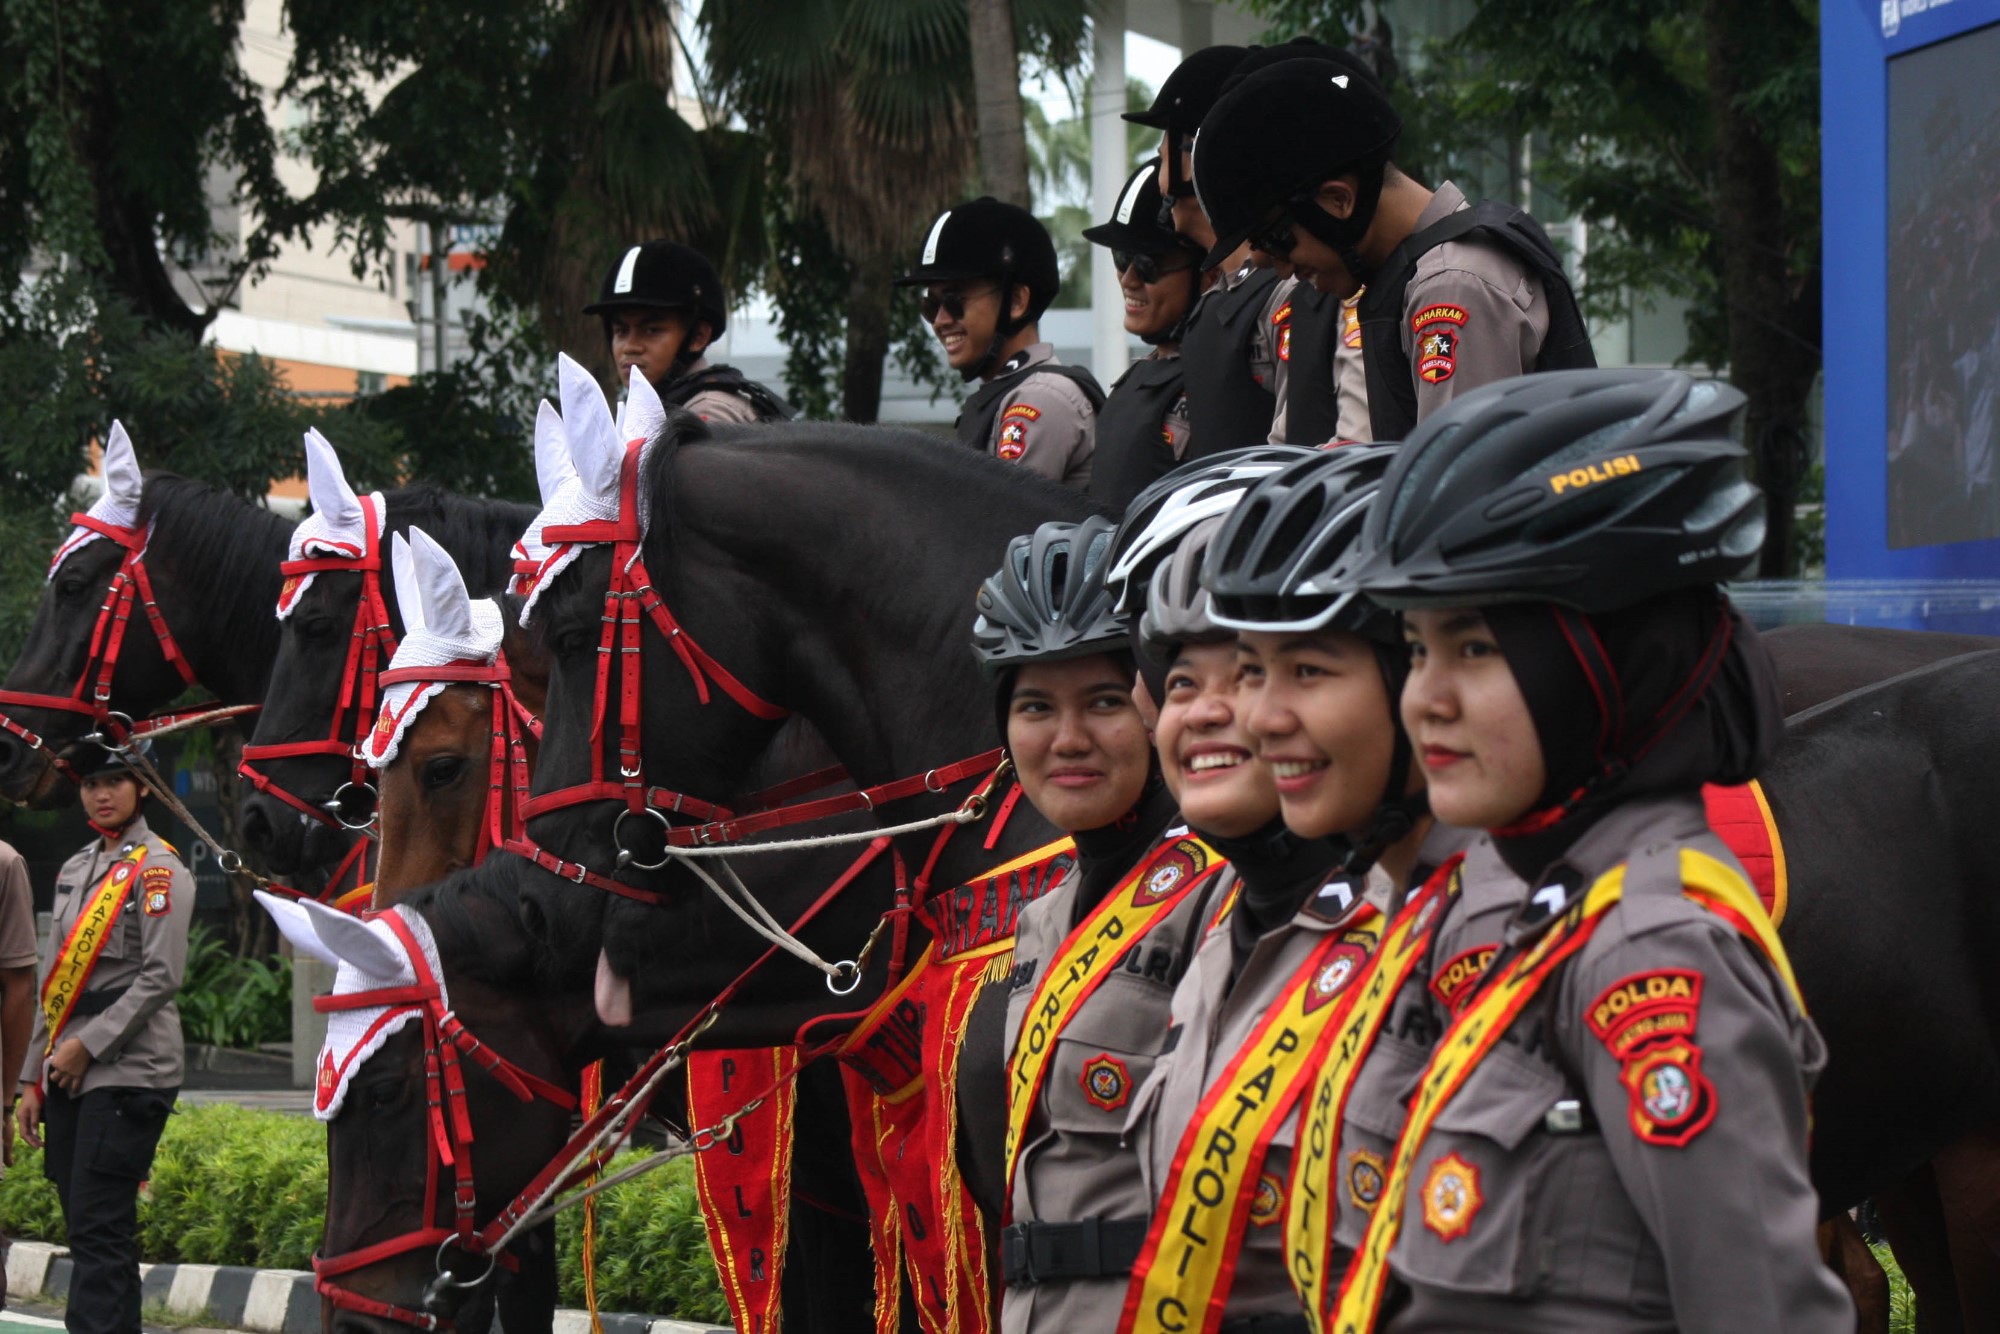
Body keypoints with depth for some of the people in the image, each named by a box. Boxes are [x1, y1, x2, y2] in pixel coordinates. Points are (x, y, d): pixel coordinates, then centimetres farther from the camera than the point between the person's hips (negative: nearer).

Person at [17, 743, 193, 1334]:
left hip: (128, 1072, -7)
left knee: (101, 1229, -13)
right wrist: (33, 1079, 15)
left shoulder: (158, 868, -5)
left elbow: (160, 978, -13)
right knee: (84, 1226, 7)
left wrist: (88, 1045, -13)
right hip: (66, 1077, 7)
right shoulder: (75, 870, 17)